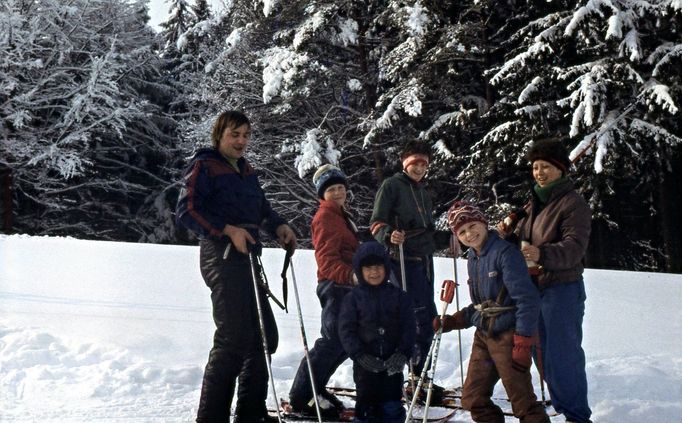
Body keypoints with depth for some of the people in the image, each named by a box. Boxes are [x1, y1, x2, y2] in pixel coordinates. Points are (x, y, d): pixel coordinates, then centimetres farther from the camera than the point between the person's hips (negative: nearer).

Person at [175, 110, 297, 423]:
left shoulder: (247, 171, 20)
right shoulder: (204, 166, -4)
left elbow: (262, 208, 26)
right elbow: (187, 210, -12)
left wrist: (278, 226, 4)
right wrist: (228, 230, -20)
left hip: (248, 257, 9)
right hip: (222, 257, -9)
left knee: (264, 336, 10)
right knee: (233, 338, -13)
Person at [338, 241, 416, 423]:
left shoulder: (398, 296, 4)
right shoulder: (353, 298, 0)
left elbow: (409, 327, 1)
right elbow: (346, 330, -4)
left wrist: (403, 354, -12)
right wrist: (361, 356, -14)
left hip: (392, 364, 1)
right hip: (365, 365, -1)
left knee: (392, 407, 5)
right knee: (367, 407, 4)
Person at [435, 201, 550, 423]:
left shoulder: (505, 252, -15)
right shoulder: (472, 259, 12)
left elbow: (527, 299, -19)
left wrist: (522, 344, -21)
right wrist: (451, 322, 10)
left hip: (508, 337, -8)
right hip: (483, 336, 9)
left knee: (523, 402, -5)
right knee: (473, 399, 12)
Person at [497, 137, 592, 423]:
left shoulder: (573, 204, -11)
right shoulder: (535, 202, 17)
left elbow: (574, 247, -24)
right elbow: (522, 238, 18)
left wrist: (542, 254, -40)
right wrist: (508, 236, -6)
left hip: (563, 288, -9)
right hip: (534, 287, 9)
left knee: (563, 355, -8)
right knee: (543, 353, 15)